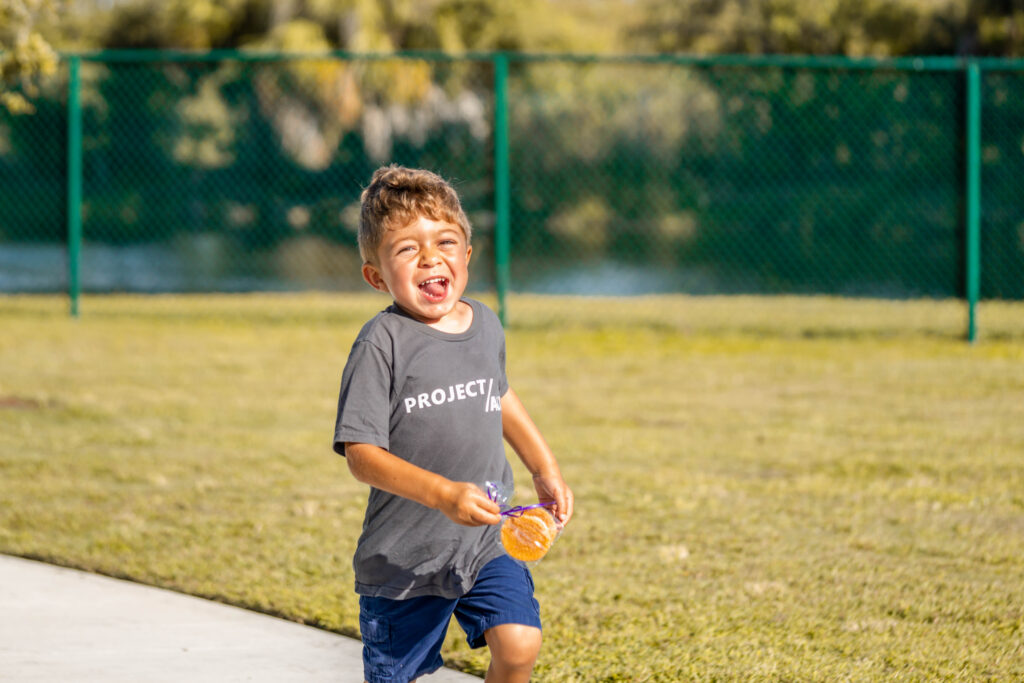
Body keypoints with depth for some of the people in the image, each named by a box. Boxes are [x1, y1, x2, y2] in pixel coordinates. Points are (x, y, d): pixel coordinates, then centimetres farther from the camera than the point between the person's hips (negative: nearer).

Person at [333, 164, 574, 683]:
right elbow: (361, 454, -21)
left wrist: (545, 469, 25)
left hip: (489, 542, 4)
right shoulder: (382, 343, -16)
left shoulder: (485, 325, 3)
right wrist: (442, 494, -32)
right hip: (404, 555, -4)